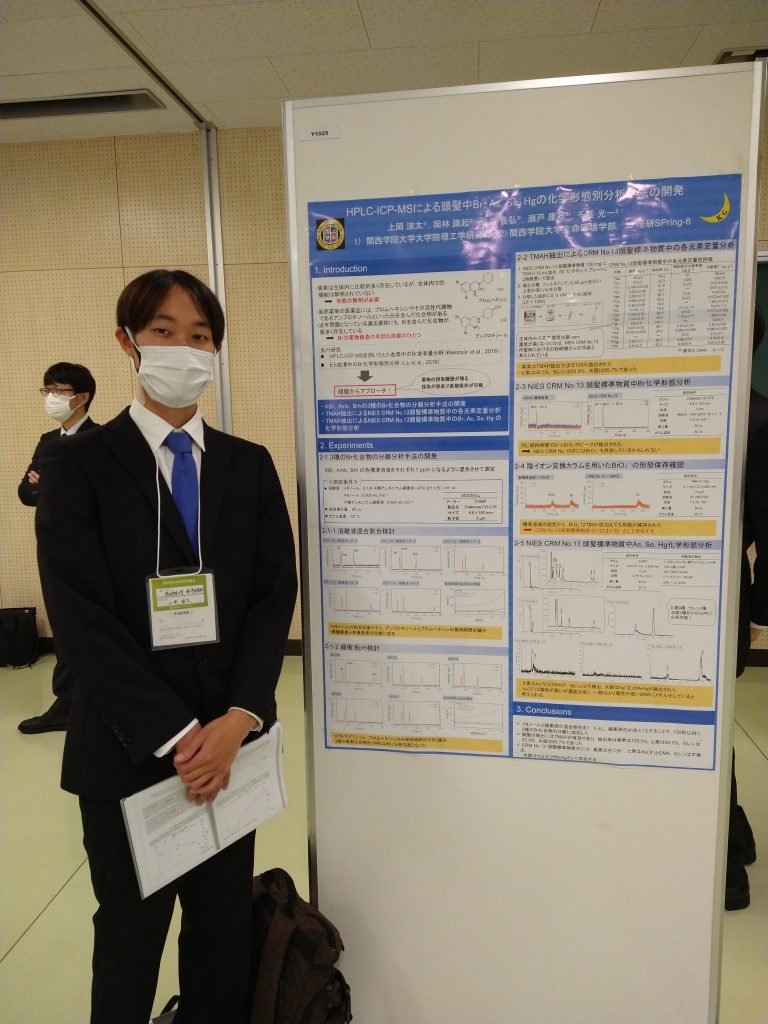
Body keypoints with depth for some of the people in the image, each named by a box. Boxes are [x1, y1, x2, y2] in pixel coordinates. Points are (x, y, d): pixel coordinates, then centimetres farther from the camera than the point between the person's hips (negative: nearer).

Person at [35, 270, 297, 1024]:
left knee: (224, 928, 17)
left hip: (231, 739, 3)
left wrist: (234, 721, -13)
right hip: (126, 748, -2)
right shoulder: (80, 464, -5)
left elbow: (275, 598, -2)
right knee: (130, 931, 17)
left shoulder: (250, 466, 4)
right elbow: (82, 619, -12)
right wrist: (174, 735, -16)